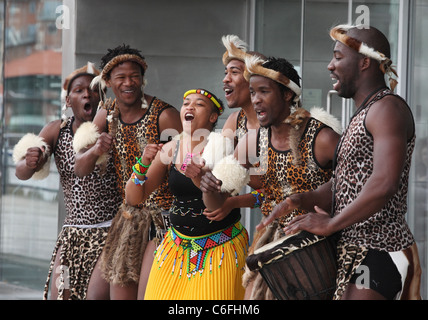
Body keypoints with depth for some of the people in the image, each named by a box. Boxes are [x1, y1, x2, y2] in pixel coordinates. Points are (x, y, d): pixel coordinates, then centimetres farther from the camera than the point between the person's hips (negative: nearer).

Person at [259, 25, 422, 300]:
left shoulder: (387, 108, -13)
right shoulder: (363, 114, 21)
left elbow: (384, 184, -26)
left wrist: (331, 223, -18)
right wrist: (303, 201, 5)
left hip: (378, 254, -10)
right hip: (353, 250, 10)